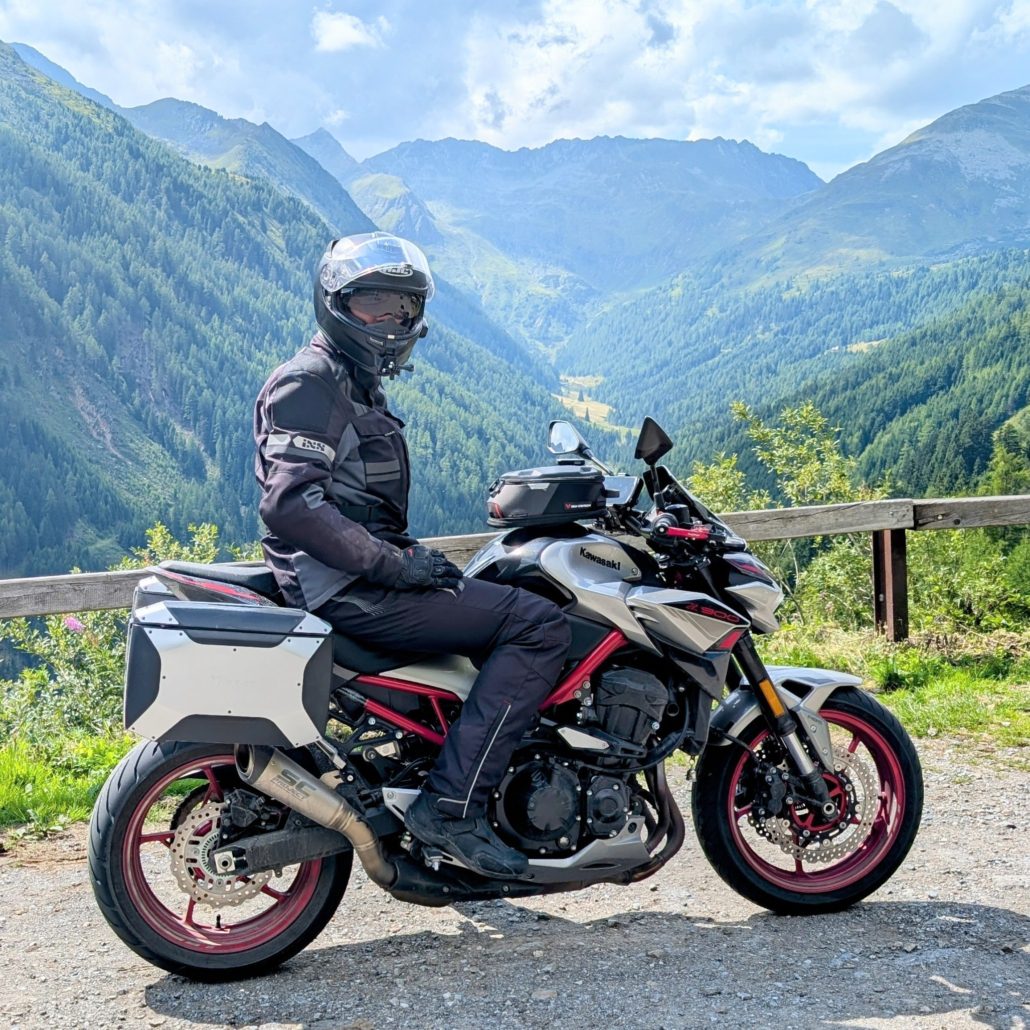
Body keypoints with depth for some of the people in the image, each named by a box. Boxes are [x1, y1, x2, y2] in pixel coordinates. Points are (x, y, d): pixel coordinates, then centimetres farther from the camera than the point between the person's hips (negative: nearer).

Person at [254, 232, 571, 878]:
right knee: (538, 624, -16)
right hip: (345, 589, -10)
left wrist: (414, 555, 12)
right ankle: (452, 803, -18)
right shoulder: (310, 381, -9)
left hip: (364, 578, 10)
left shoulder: (359, 386, 23)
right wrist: (396, 563, -21)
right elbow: (291, 504, -23)